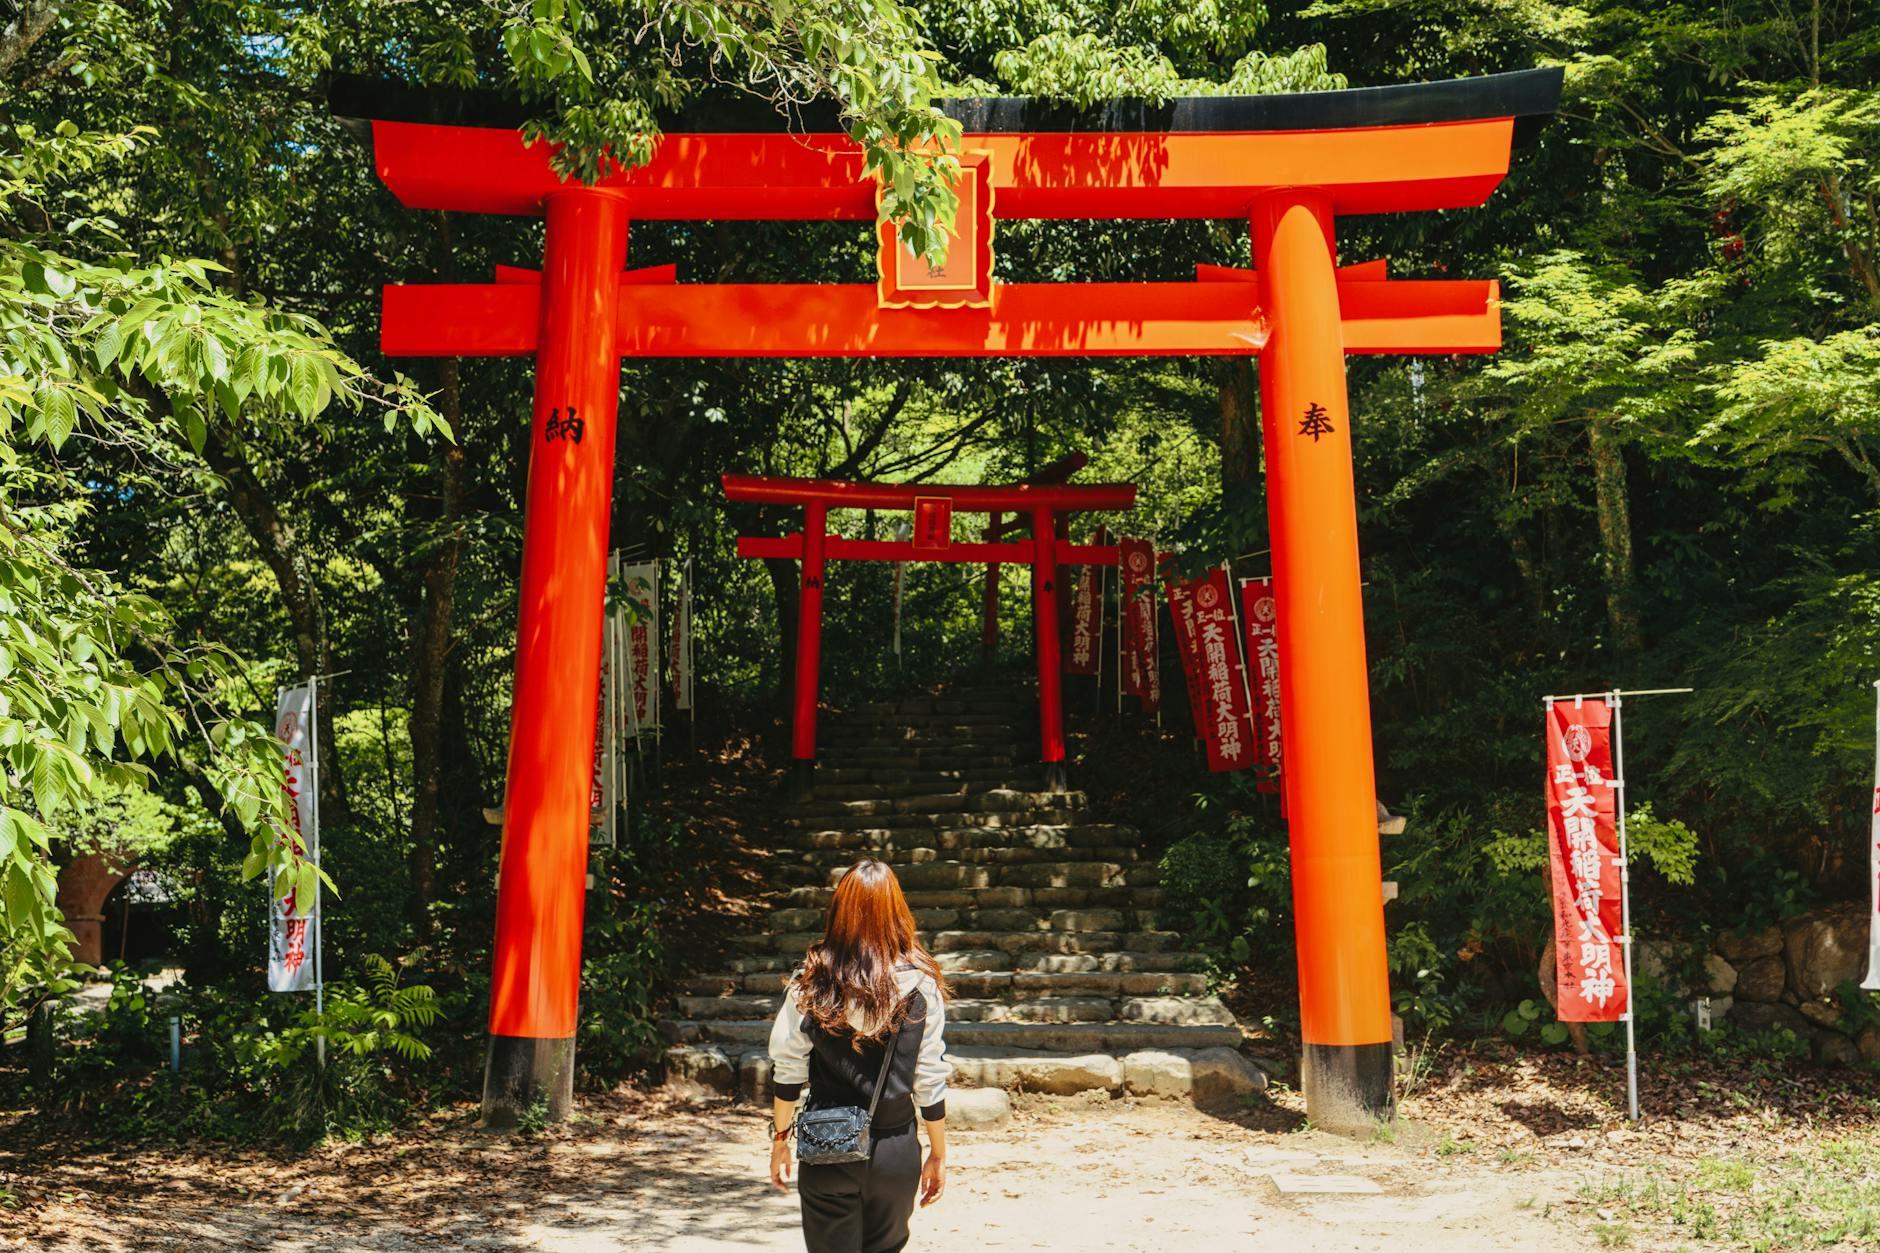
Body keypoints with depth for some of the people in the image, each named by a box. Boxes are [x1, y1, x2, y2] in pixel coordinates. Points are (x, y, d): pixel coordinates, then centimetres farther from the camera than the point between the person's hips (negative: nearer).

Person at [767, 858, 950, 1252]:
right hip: (895, 1152, 1)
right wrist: (938, 1154, 6)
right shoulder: (920, 986, -8)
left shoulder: (811, 982, -7)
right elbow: (929, 1080, -5)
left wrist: (780, 1136, 12)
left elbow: (788, 1068, -2)